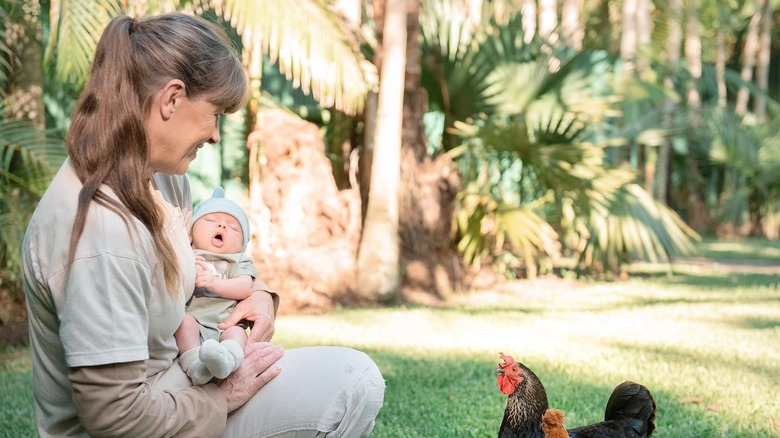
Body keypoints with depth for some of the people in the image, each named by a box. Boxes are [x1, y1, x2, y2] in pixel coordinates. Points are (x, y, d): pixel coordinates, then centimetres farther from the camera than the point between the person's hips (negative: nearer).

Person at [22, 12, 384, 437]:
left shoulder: (162, 175, -2)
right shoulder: (101, 227, -31)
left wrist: (255, 292, -1)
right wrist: (218, 399, -15)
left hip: (167, 384, 9)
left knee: (355, 379, 8)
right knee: (351, 385, -11)